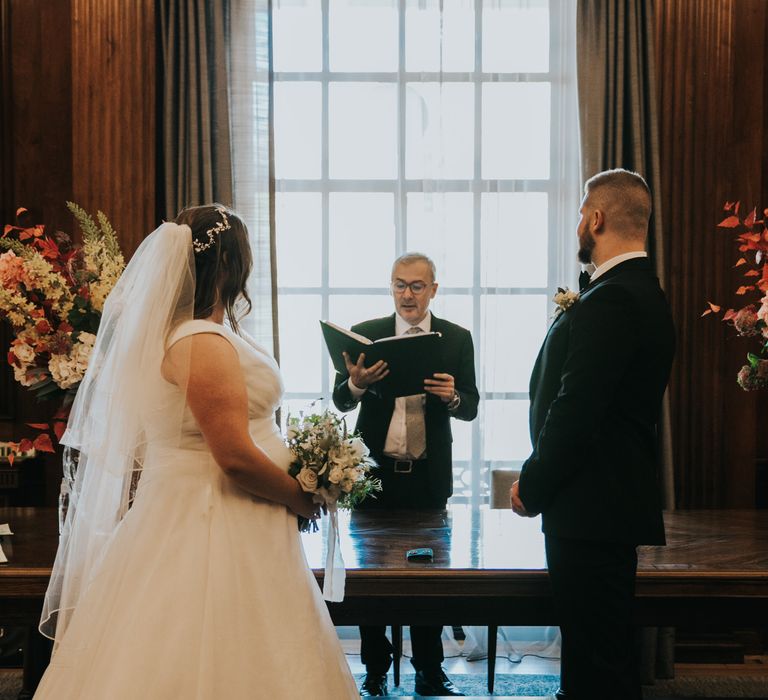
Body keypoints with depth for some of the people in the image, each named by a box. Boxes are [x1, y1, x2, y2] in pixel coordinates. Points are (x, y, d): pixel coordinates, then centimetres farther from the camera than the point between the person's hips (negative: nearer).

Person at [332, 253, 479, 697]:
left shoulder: (457, 339, 2)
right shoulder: (366, 334, 1)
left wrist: (451, 396, -25)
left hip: (429, 476, 0)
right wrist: (356, 384, -27)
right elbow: (340, 400, -4)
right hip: (375, 472, 0)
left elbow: (471, 408, -2)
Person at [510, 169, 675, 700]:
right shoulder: (645, 293, 13)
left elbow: (575, 412, -21)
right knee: (605, 650, 18)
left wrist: (533, 488, -11)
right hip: (617, 501, 10)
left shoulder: (610, 301, -19)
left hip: (591, 508, -10)